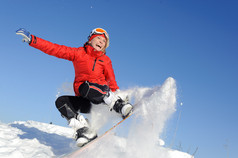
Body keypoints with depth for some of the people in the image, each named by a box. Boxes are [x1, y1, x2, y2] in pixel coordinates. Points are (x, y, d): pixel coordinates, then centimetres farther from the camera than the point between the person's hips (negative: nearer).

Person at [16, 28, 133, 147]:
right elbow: (55, 49, 4)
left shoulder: (106, 60, 11)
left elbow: (111, 80, 4)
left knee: (85, 86, -32)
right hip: (85, 101, 3)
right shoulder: (78, 53, 10)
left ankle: (120, 106, -33)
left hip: (101, 96, -3)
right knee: (61, 101, -20)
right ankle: (84, 130, -25)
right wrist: (32, 40, -4)